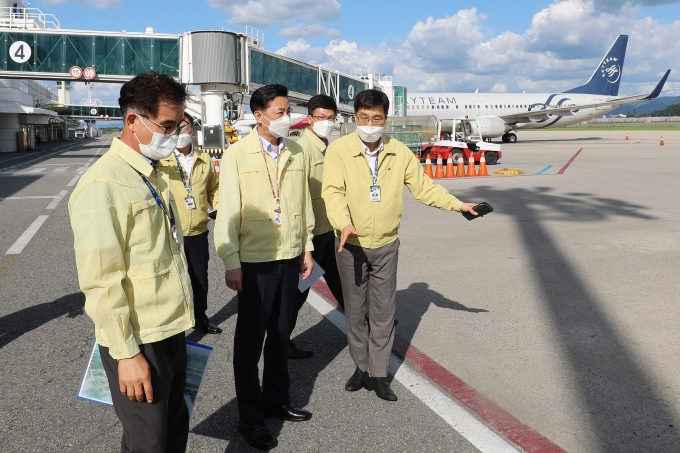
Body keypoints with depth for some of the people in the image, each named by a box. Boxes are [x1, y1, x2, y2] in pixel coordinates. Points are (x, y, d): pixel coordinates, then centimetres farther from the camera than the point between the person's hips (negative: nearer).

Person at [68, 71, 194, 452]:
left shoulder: (154, 174, 10)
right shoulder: (104, 185, -18)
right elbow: (101, 281, -20)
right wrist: (127, 353, -18)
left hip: (172, 331, 8)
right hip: (139, 344, -8)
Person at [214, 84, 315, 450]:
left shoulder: (296, 152, 5)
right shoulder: (237, 154, -8)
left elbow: (304, 202, 10)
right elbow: (228, 211, -9)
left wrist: (307, 247, 10)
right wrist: (231, 262, -12)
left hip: (290, 256, 5)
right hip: (255, 260, -4)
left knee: (280, 333, 17)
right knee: (250, 339, 8)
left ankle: (276, 400, 35)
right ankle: (250, 417, 22)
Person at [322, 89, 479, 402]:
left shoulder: (399, 152, 0)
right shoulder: (339, 149, -10)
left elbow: (423, 187, 7)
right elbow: (333, 191, -20)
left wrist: (458, 205, 3)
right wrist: (344, 223, -37)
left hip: (386, 245, 2)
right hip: (351, 245, -1)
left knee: (384, 312, 7)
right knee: (355, 311, 11)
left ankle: (378, 373, 20)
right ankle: (361, 367, 30)